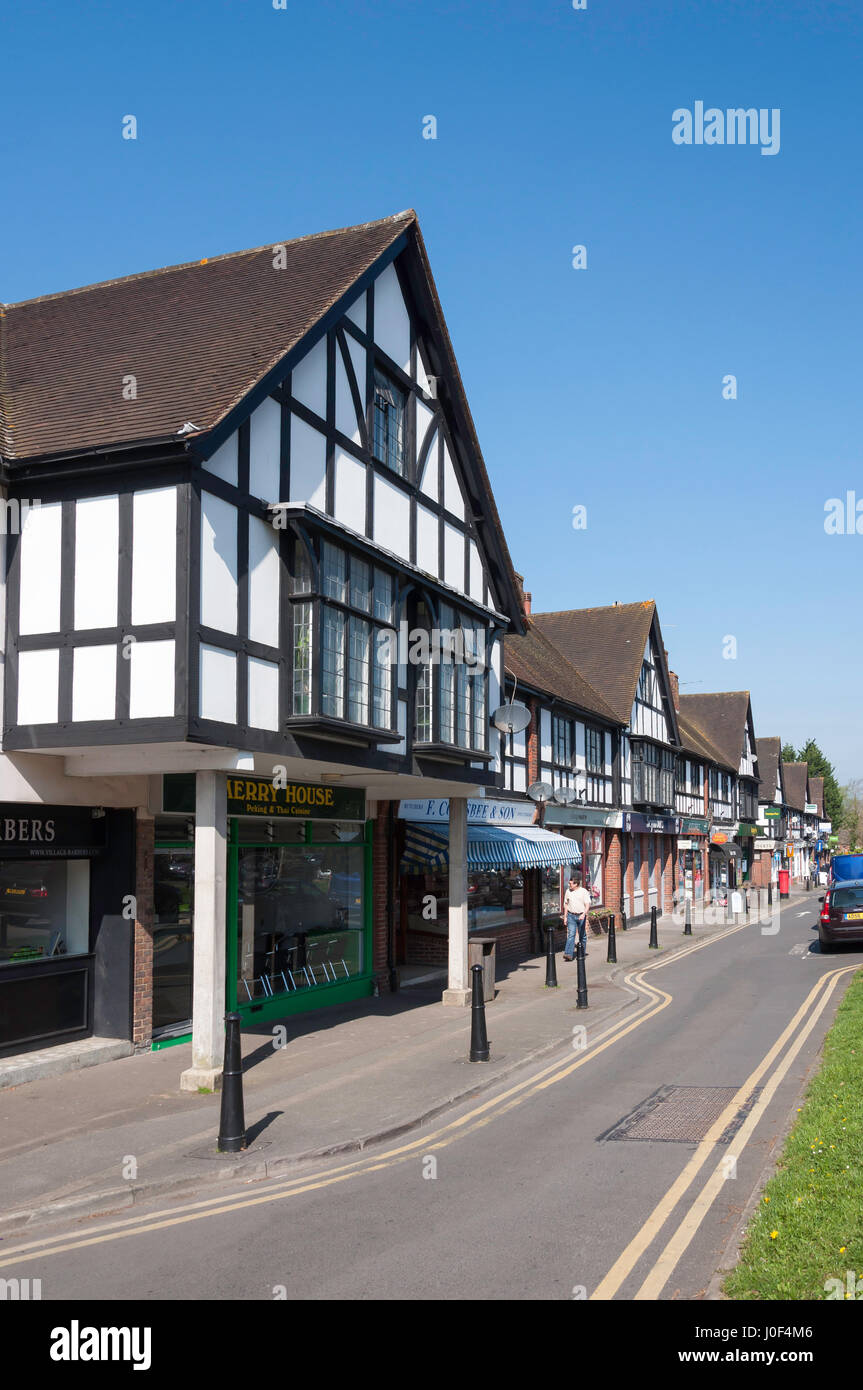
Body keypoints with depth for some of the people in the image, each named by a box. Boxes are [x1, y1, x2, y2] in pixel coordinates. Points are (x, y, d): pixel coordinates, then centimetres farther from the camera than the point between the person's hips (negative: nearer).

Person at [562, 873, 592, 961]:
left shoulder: (584, 892, -6)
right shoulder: (568, 891, 6)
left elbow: (587, 905, -11)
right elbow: (566, 904, 14)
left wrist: (584, 914, -27)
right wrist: (565, 917, 10)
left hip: (581, 916, -2)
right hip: (571, 916, 2)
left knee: (582, 935, 9)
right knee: (571, 934, -10)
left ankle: (582, 953, 23)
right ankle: (569, 954, -18)